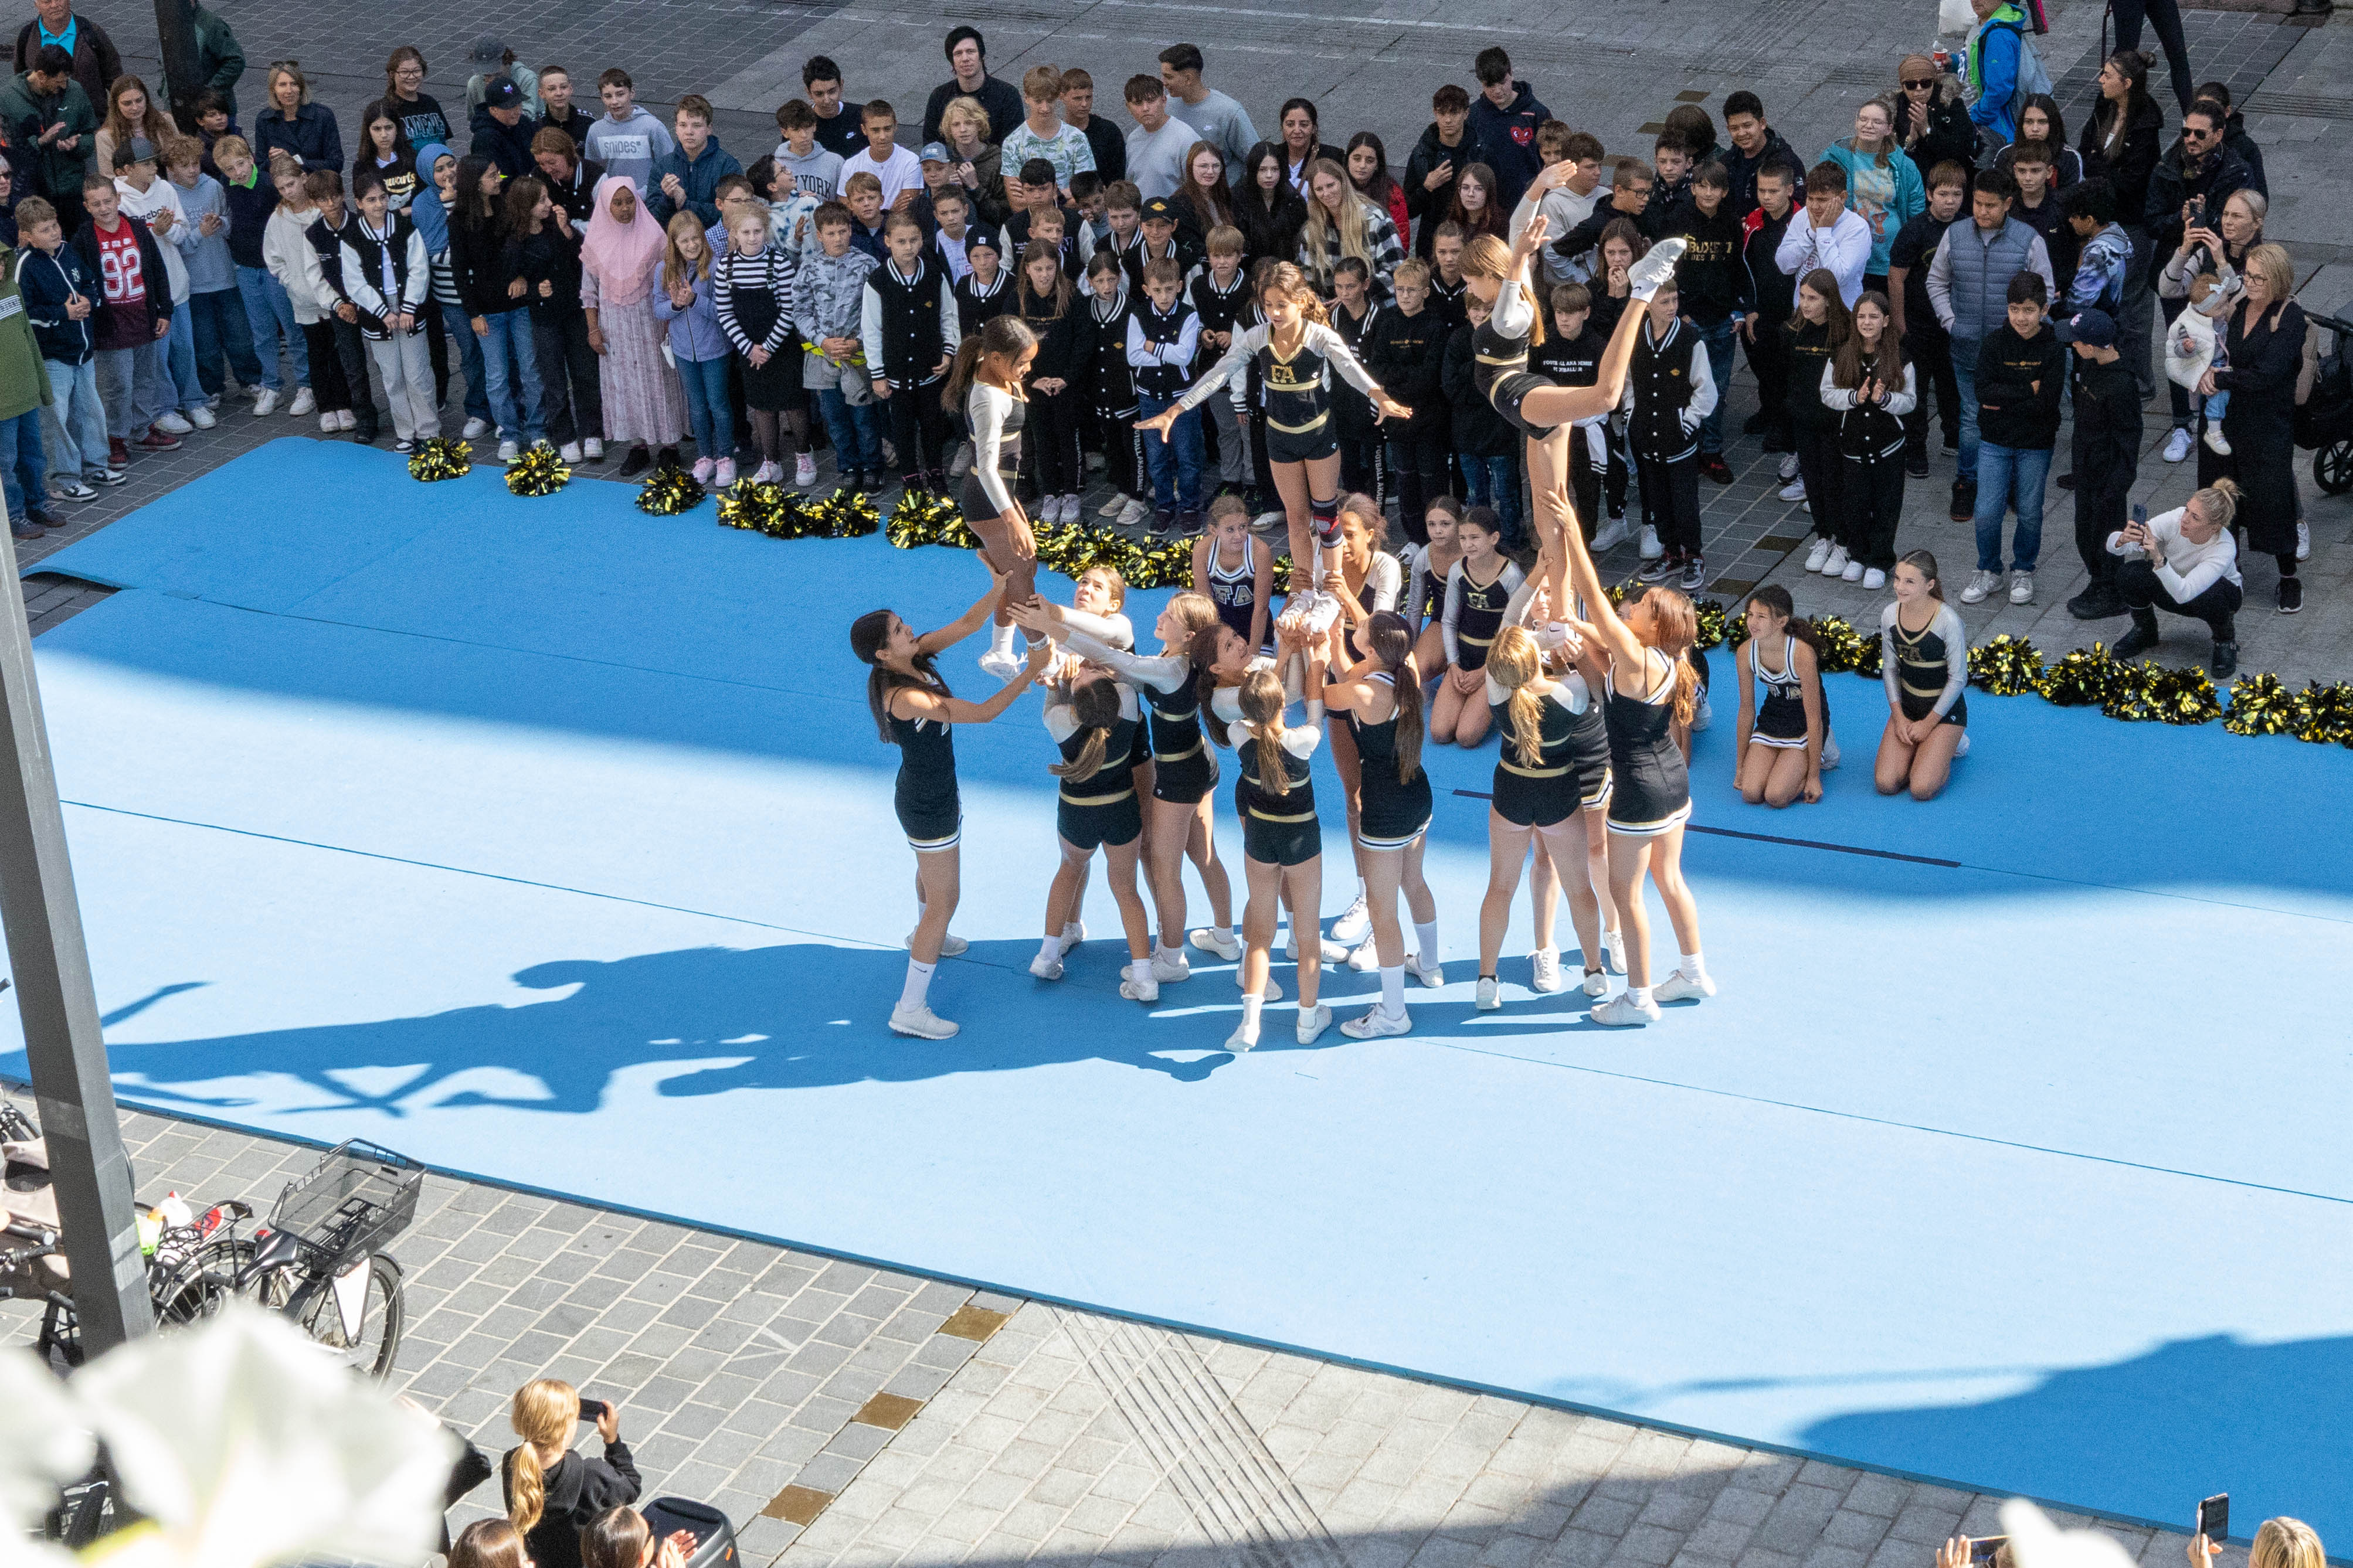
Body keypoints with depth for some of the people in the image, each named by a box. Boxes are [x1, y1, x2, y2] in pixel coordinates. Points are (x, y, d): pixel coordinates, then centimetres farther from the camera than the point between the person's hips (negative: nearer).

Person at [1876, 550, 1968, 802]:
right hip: (1907, 704, 5)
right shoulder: (1890, 615, -8)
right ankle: (1918, 744, 19)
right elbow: (1889, 668, 4)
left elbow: (1958, 678, -16)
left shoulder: (1947, 620, -24)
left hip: (1944, 708, -5)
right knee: (1886, 784, -9)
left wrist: (1928, 723, -12)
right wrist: (1899, 717, -4)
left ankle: (1948, 745, 13)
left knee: (1921, 789, -17)